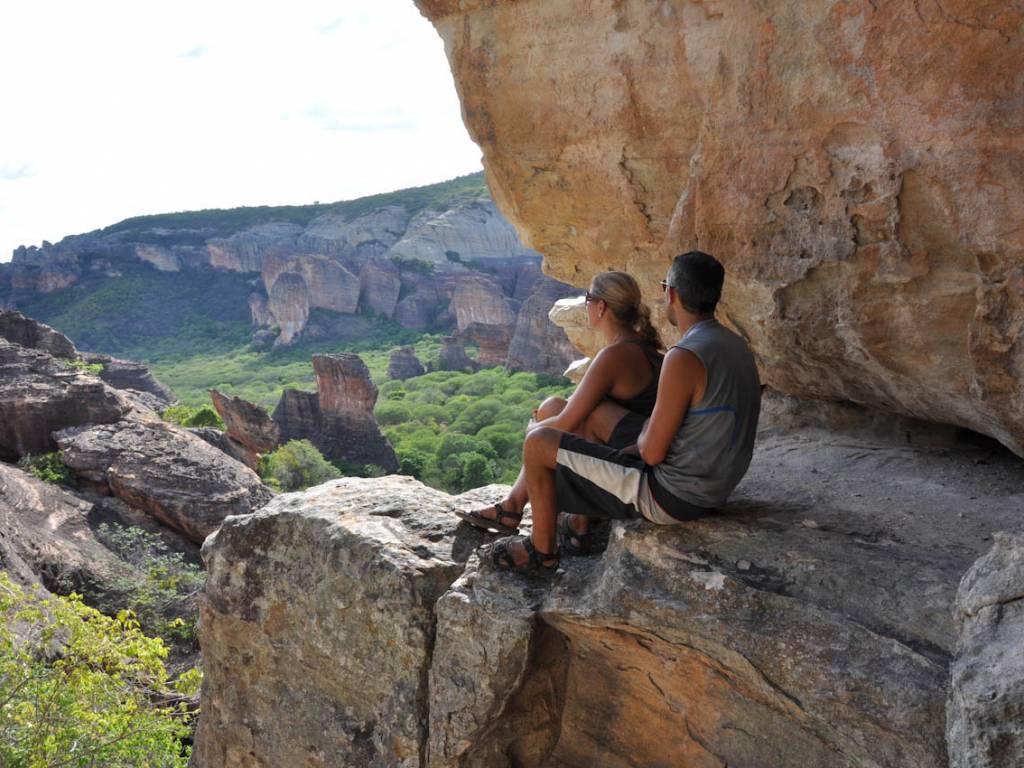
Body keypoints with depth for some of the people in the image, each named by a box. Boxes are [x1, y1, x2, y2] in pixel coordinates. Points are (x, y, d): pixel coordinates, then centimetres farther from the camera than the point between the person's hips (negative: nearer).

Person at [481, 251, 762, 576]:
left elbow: (652, 452, -21)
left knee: (537, 443, -2)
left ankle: (542, 551, 13)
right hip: (713, 488, 9)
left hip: (669, 497, -9)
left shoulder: (684, 357, -25)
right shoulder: (736, 346, 4)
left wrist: (645, 429, 1)